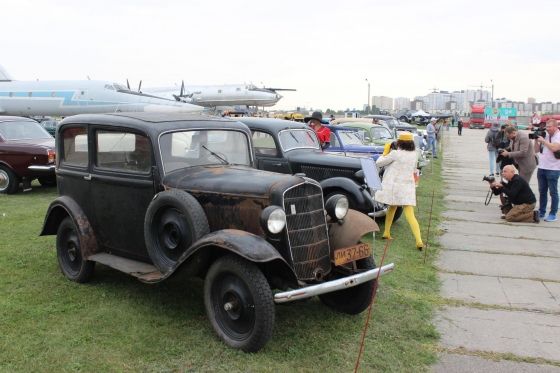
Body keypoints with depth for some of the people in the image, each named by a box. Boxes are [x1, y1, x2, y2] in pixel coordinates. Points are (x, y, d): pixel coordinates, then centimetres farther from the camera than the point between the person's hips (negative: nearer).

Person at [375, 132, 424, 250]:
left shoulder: (395, 154, -10)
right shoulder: (414, 155, 5)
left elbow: (379, 163, -2)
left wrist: (386, 151, 11)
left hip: (393, 186, -2)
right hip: (408, 187, 2)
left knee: (392, 207, 24)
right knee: (410, 215, -4)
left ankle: (386, 233, 29)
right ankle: (419, 241, -18)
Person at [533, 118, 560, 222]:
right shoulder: (545, 135, 12)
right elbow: (536, 150, 15)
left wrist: (543, 140, -16)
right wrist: (536, 139, 1)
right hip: (541, 168, 7)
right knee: (542, 191, 13)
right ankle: (541, 212, 21)